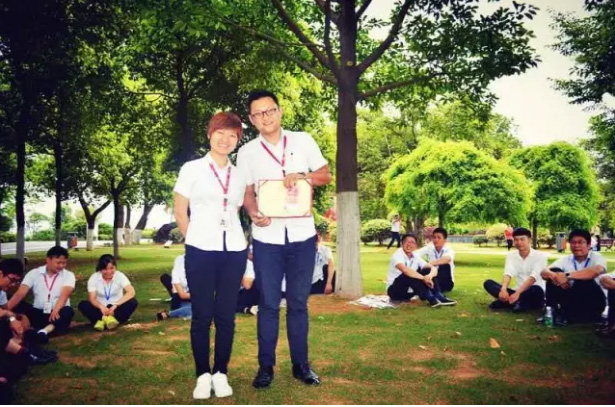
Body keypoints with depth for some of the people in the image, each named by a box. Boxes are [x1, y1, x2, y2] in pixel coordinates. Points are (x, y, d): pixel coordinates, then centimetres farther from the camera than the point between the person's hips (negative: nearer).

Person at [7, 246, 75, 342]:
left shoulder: (69, 275, -3)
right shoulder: (34, 273, 1)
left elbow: (64, 295, -20)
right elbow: (20, 294, -11)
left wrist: (55, 311, -40)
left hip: (57, 314, -2)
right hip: (37, 314, 2)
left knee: (68, 311, -35)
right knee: (18, 305, -23)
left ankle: (45, 331, -54)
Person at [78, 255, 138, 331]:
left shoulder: (120, 276, -12)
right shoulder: (94, 278, -9)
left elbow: (131, 292, -24)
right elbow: (92, 298, -15)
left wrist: (115, 305, -36)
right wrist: (101, 306, -37)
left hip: (116, 309, -1)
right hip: (101, 310, 1)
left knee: (133, 302, -30)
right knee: (82, 304, -25)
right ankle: (104, 319, -38)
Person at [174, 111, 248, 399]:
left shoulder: (239, 175, 10)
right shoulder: (192, 169, 0)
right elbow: (180, 214, 2)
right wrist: (196, 240, 5)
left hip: (234, 251, 3)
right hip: (201, 251, -3)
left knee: (226, 315, 5)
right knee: (202, 315, 2)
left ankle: (221, 373, 17)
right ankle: (203, 375, 14)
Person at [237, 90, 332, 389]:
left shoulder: (303, 141, 4)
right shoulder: (247, 152, 3)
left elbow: (326, 176, 5)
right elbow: (247, 192, 3)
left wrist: (301, 175, -15)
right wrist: (253, 213, -19)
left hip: (302, 235, 1)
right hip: (267, 238, 0)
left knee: (298, 303, 10)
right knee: (269, 304, 6)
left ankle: (301, 365, 22)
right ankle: (266, 366, 18)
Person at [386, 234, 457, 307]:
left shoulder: (416, 257, 0)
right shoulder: (397, 255, -19)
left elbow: (433, 268, -9)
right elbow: (405, 270, -39)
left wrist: (430, 276, -32)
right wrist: (424, 278, -39)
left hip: (408, 292, 6)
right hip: (395, 291, -6)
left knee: (427, 271, -10)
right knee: (409, 275, -33)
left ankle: (439, 297, -21)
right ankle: (431, 299, -33)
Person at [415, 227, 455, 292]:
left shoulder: (448, 250, -17)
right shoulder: (429, 248, -8)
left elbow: (448, 258, -43)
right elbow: (416, 254, -27)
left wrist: (431, 263, -60)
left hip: (446, 283, -2)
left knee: (445, 265, -30)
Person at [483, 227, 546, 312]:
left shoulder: (540, 256, -8)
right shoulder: (511, 255, 5)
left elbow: (533, 277, -22)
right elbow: (508, 273, -12)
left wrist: (517, 293, -37)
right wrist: (503, 289, -33)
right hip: (518, 292, 4)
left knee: (536, 290, -38)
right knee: (488, 283, -15)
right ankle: (516, 302, -32)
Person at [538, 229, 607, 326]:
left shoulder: (596, 257, -9)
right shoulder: (566, 260, 3)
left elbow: (596, 271, -35)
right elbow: (544, 272, -12)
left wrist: (567, 275, -44)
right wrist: (553, 275, -36)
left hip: (593, 302, -4)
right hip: (572, 300, 4)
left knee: (583, 279, -31)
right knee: (555, 272, -13)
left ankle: (565, 315, -19)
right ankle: (551, 312, -15)